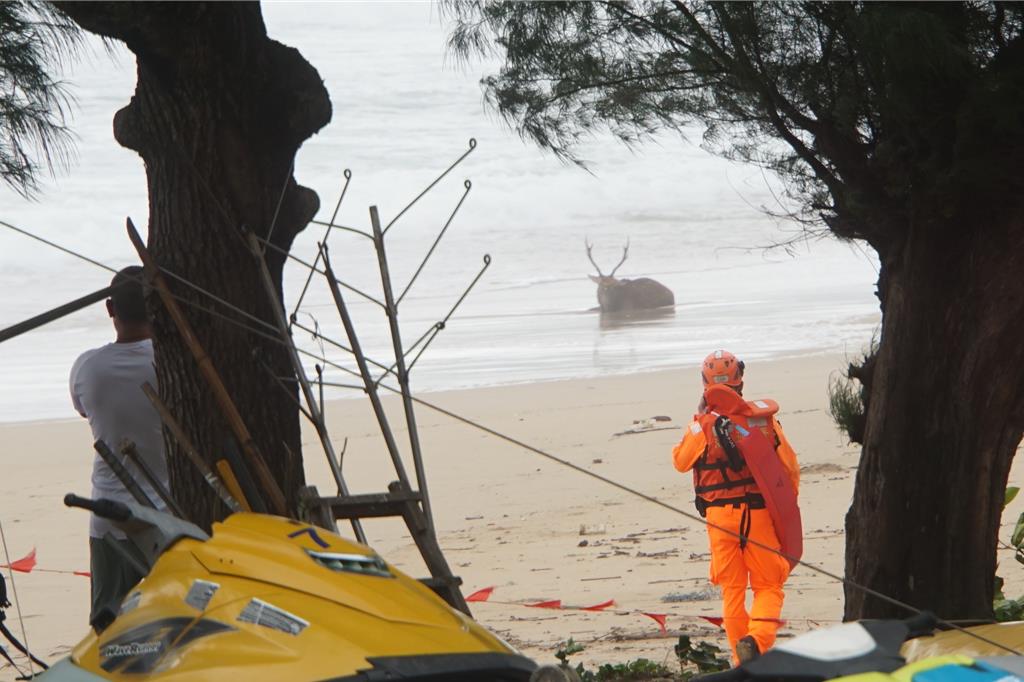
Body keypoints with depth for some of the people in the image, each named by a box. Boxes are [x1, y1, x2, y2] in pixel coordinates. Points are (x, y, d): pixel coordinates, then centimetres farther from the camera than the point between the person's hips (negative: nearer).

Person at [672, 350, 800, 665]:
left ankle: (742, 660, 11)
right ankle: (757, 638, -18)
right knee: (768, 586, 8)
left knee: (732, 589, 11)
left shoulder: (703, 423, -6)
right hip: (759, 512, 0)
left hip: (719, 515, 1)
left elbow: (681, 461, 8)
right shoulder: (763, 417, -4)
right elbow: (789, 467, 1)